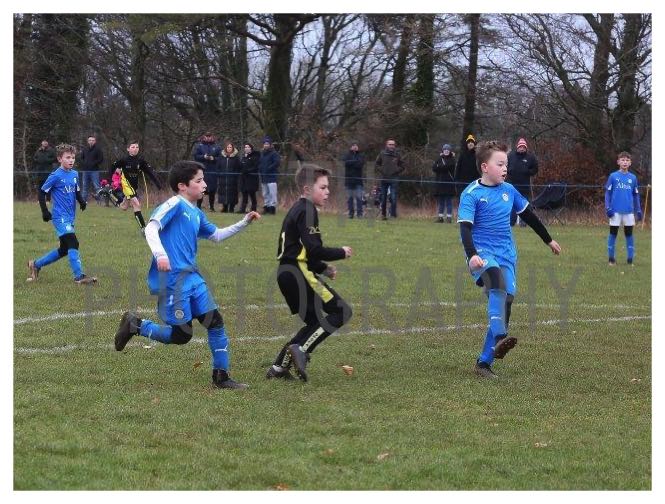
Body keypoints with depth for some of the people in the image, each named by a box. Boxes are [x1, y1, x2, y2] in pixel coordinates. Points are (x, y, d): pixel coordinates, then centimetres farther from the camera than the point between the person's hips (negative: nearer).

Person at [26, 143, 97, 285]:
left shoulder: (74, 174, 10)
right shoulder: (56, 176, -10)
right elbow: (42, 192, -5)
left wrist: (82, 201, 0)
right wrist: (45, 212, -9)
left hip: (70, 217, 8)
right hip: (60, 217, -8)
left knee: (64, 250, 14)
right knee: (73, 243, -19)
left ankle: (36, 265, 29)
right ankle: (79, 276, -20)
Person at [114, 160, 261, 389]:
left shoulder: (196, 213, 18)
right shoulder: (175, 204, -9)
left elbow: (216, 235, 33)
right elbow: (151, 228, -19)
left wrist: (244, 223, 26)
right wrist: (160, 254, -35)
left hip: (192, 277, 9)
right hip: (171, 279, -9)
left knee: (215, 321, 3)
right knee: (181, 335, -5)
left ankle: (221, 377, 10)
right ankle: (135, 325, 15)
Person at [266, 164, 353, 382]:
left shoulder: (297, 210, 21)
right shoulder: (307, 211, -11)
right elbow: (314, 249, -19)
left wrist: (323, 269, 20)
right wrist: (341, 253, -5)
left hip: (287, 273, 10)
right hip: (299, 274, -10)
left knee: (315, 322, 18)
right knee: (341, 312, -9)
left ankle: (279, 367, 15)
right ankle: (301, 350, -15)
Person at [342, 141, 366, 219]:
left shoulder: (361, 156, 9)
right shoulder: (347, 155, 11)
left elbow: (360, 164, -7)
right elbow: (346, 163, -9)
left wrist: (351, 163, -8)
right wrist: (356, 162, -11)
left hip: (358, 179, -1)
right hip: (349, 179, 1)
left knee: (359, 198, -7)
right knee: (349, 198, 2)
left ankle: (359, 213, -5)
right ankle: (350, 213, 7)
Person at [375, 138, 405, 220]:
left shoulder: (397, 155, 3)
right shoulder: (382, 154, 2)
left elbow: (402, 166, 12)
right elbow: (376, 164, 13)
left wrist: (396, 171, -2)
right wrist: (381, 171, -1)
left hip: (393, 179, -1)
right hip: (384, 179, 1)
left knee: (393, 198, -8)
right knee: (383, 198, 7)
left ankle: (393, 215, -5)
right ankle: (383, 214, 16)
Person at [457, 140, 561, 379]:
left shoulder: (508, 190, 11)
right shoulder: (472, 194, -6)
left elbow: (528, 215, 26)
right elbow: (465, 227, -14)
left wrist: (548, 240, 35)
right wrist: (472, 255, -31)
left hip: (506, 255, 6)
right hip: (483, 253, -6)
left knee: (504, 303, -1)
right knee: (498, 286, -35)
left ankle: (484, 363, 7)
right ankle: (499, 340, -48)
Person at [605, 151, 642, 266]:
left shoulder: (633, 178, 7)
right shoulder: (613, 176, -1)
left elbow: (636, 195, 12)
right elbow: (608, 193, 1)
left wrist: (639, 210, 8)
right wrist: (608, 208, -8)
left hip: (629, 211, 2)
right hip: (616, 211, -2)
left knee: (629, 234, 5)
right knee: (613, 233, 3)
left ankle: (630, 258, 10)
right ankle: (611, 258, 10)